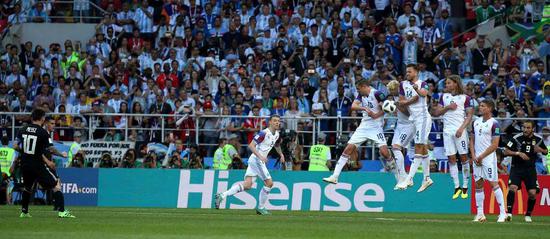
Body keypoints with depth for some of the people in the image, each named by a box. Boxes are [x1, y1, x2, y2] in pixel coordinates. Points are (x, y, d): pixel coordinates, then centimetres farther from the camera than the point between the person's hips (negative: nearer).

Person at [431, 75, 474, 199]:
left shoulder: (465, 98, 2)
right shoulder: (444, 97, 15)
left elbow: (469, 115, -2)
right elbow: (436, 113, 12)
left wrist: (461, 128, -14)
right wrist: (447, 107, -4)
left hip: (459, 131, -4)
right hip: (447, 131, 4)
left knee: (463, 157, -3)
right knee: (451, 159, 0)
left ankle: (465, 187, 2)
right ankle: (457, 187, 4)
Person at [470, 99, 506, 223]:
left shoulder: (494, 123, -9)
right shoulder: (476, 122, 12)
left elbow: (494, 145, -12)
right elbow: (472, 140, 17)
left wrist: (481, 157, -11)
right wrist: (473, 156, 2)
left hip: (488, 157, -7)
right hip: (477, 158, 7)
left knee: (494, 183, -9)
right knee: (478, 184, 7)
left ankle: (503, 213, -7)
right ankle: (480, 214, 11)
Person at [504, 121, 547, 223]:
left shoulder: (538, 139, 1)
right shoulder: (517, 138, -9)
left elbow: (546, 152, 15)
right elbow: (506, 151, -5)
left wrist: (540, 150, -8)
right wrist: (518, 153, -19)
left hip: (530, 169, 3)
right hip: (517, 168, -2)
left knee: (533, 193, -7)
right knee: (512, 187, -24)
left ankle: (528, 215, 13)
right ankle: (509, 213, -20)